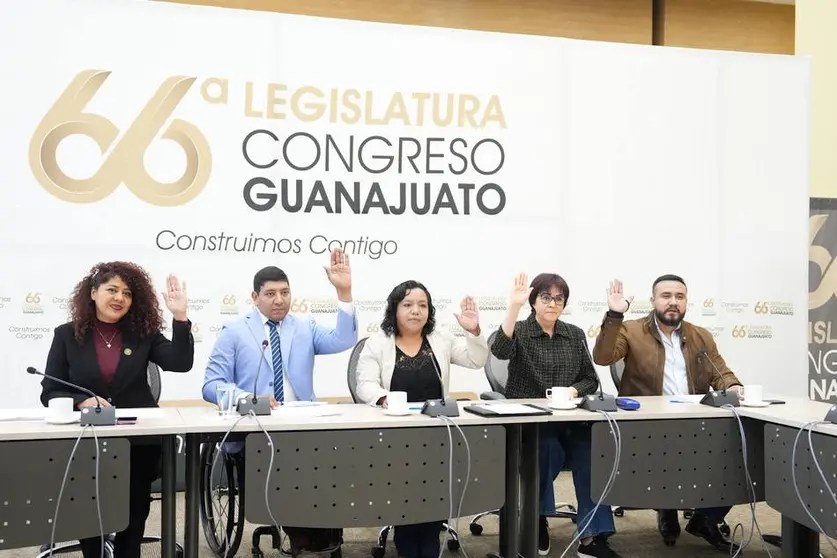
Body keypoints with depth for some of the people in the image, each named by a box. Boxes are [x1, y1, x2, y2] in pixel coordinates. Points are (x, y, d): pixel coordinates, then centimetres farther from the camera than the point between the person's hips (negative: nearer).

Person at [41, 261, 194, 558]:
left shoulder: (143, 333, 3)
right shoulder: (67, 335, 1)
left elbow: (181, 363, -11)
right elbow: (49, 392, -1)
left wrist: (180, 316, -19)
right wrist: (81, 401, -21)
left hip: (139, 440, 1)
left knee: (135, 513, 4)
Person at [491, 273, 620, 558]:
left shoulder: (575, 335, 13)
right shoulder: (520, 332, 1)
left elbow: (591, 379, 12)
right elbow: (500, 350, -24)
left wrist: (574, 390, -10)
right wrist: (513, 306, -31)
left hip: (568, 418, 3)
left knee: (590, 451, -27)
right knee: (550, 450, -34)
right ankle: (538, 518, -9)